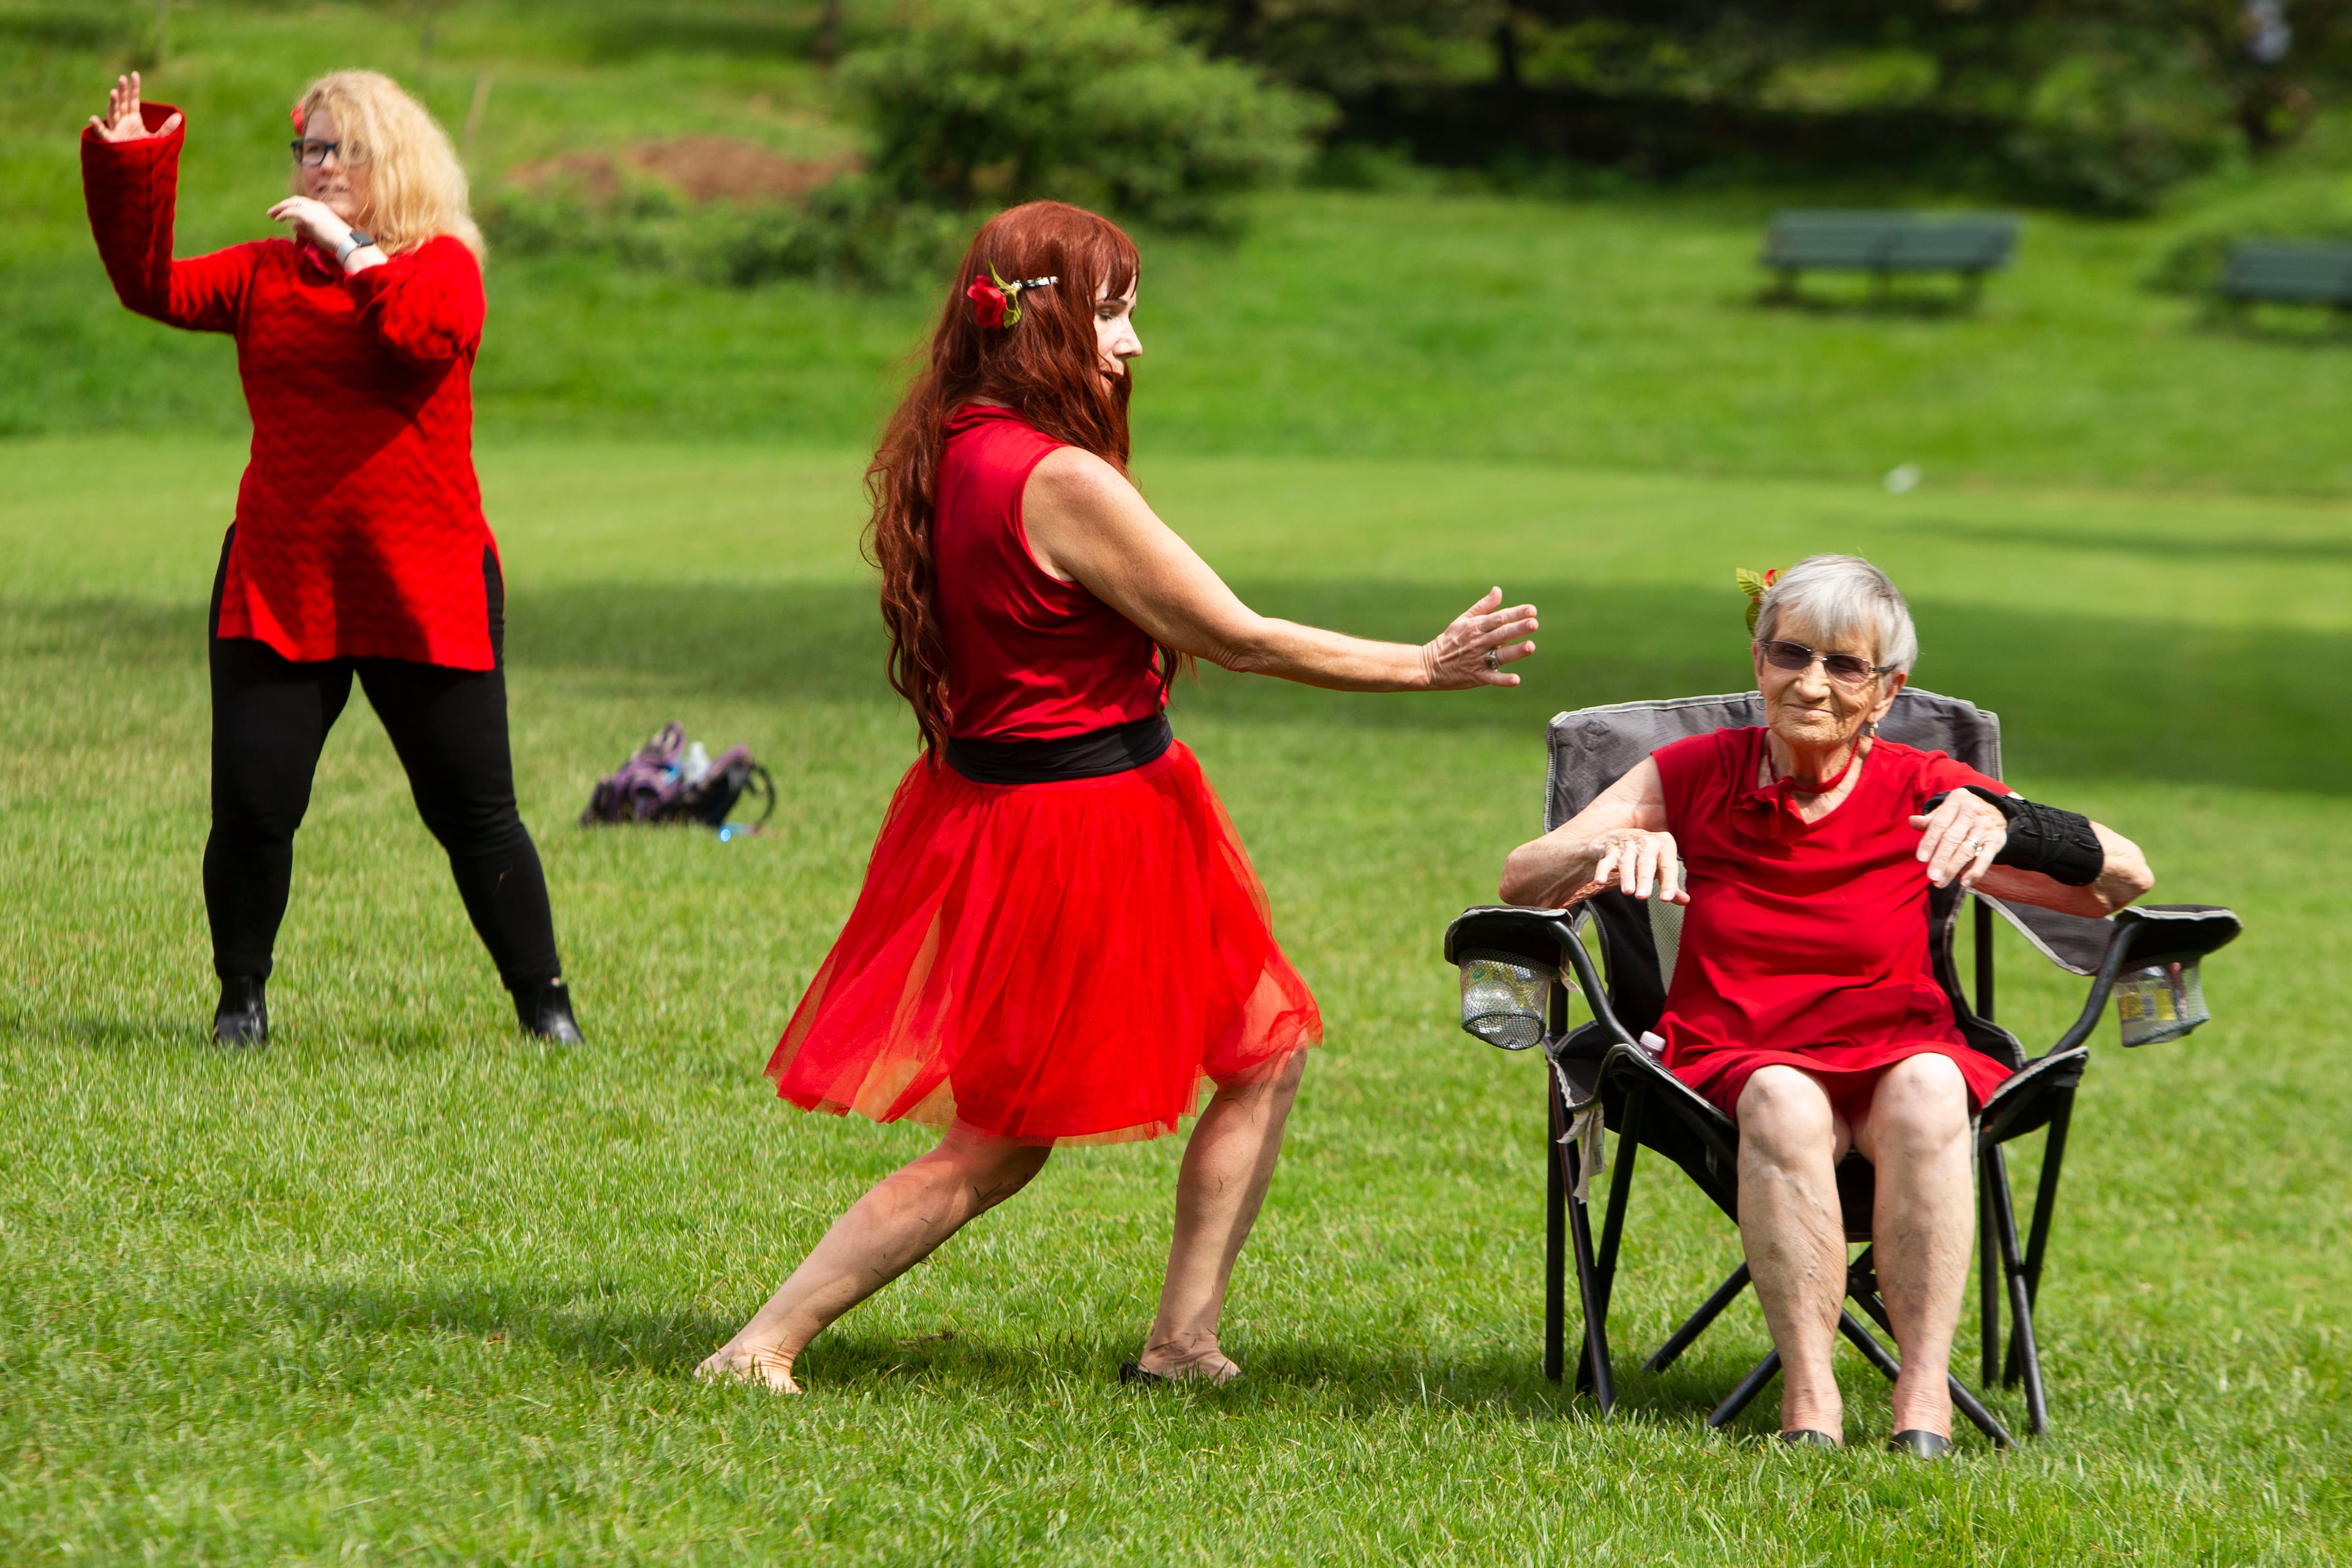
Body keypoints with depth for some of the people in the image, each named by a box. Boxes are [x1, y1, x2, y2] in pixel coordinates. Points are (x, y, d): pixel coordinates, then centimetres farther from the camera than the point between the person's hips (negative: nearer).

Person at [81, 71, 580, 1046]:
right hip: (278, 588, 3)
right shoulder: (268, 273, 11)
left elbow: (430, 338, -21)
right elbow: (153, 287, 1)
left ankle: (544, 1003, 12)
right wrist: (127, 168, -7)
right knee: (251, 806, -4)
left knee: (473, 811, 0)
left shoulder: (441, 262, 1)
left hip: (424, 591, -3)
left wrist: (350, 249, -21)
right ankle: (241, 998, 15)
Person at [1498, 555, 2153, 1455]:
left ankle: (1925, 1387, -36)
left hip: (1895, 1053, 0)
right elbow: (1520, 880, 0)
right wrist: (1618, 847, -22)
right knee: (1784, 1100, -36)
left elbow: (2124, 881, -8)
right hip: (1730, 1063, 0)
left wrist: (2000, 824, -27)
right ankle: (1809, 1395, -37)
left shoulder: (1922, 795, 2)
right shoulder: (1695, 775, 5)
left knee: (1928, 1086, -35)